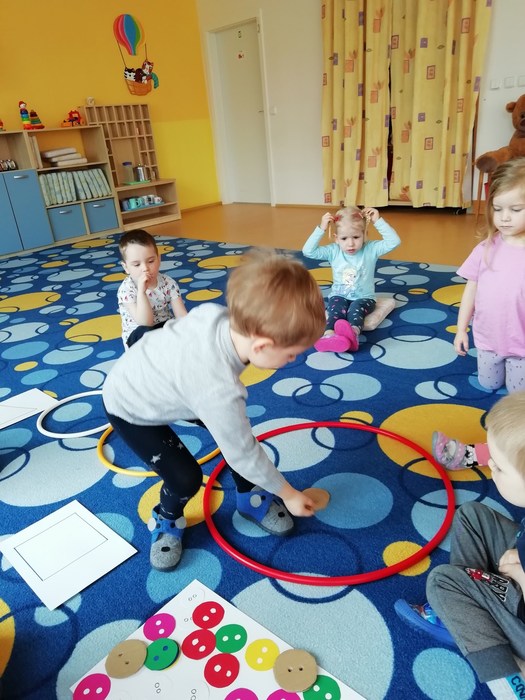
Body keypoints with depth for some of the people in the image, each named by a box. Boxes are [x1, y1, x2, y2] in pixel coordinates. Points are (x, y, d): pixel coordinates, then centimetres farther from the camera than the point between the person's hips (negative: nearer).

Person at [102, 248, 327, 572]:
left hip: (161, 378, 7)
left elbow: (174, 324, -6)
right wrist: (287, 493, -12)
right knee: (186, 478, -12)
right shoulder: (219, 390, -44)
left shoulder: (216, 313, -28)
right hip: (130, 408, -7)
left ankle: (250, 496, 25)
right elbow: (243, 454, -29)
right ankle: (167, 520, 23)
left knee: (236, 430, 0)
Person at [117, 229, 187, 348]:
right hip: (138, 336, -3)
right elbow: (145, 322, -29)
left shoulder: (168, 283, -8)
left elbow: (182, 315, -13)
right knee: (146, 333, -36)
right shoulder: (126, 290, -19)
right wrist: (141, 290, -37)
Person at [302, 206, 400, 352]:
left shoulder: (371, 249, -5)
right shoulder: (333, 251, -3)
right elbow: (308, 251, -12)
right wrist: (321, 229, -20)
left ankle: (353, 334, -67)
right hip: (339, 296, 2)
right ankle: (329, 335, -61)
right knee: (336, 307, -32)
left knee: (356, 308, -35)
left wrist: (378, 221, -20)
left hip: (364, 297, -1)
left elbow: (394, 242, -18)